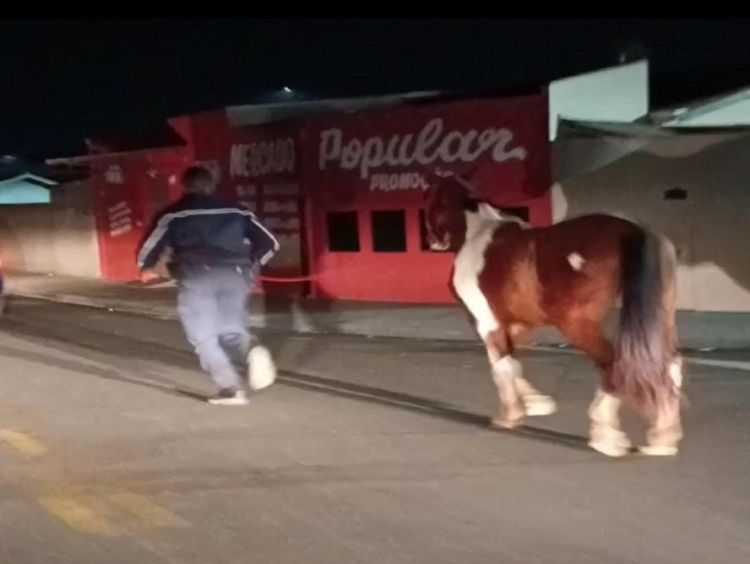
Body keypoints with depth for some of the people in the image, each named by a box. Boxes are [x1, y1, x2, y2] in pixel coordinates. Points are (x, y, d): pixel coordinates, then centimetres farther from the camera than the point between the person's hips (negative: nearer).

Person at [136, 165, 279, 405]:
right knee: (232, 331, 12)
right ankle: (252, 351, -23)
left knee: (204, 337, 7)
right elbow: (269, 243, 17)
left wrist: (145, 268, 29)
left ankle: (230, 388, -8)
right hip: (234, 274, 3)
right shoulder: (236, 210, 19)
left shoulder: (173, 214, 12)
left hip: (196, 276, -2)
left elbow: (151, 245, 7)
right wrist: (251, 265, 34)